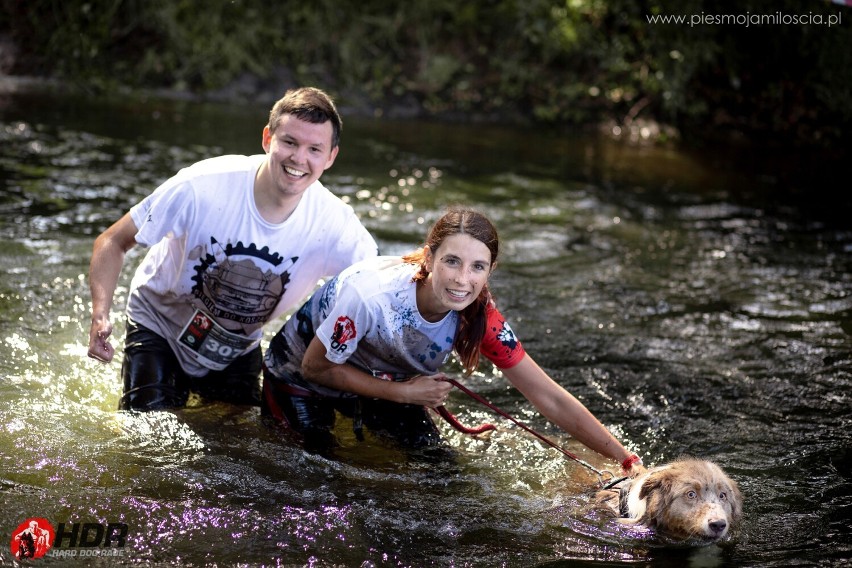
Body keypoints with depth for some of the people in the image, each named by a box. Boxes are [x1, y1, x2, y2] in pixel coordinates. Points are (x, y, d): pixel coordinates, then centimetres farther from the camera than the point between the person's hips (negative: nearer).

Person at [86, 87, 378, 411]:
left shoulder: (336, 225, -26)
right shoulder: (200, 188, -32)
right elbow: (113, 242, -20)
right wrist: (100, 315, -36)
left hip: (238, 348, 3)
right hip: (159, 327, -3)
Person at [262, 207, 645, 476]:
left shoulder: (479, 318, -27)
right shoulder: (371, 294, -41)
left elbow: (549, 398, -24)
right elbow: (315, 367, -25)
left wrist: (626, 459, -27)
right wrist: (402, 392, -28)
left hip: (378, 377, 4)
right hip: (300, 373, -4)